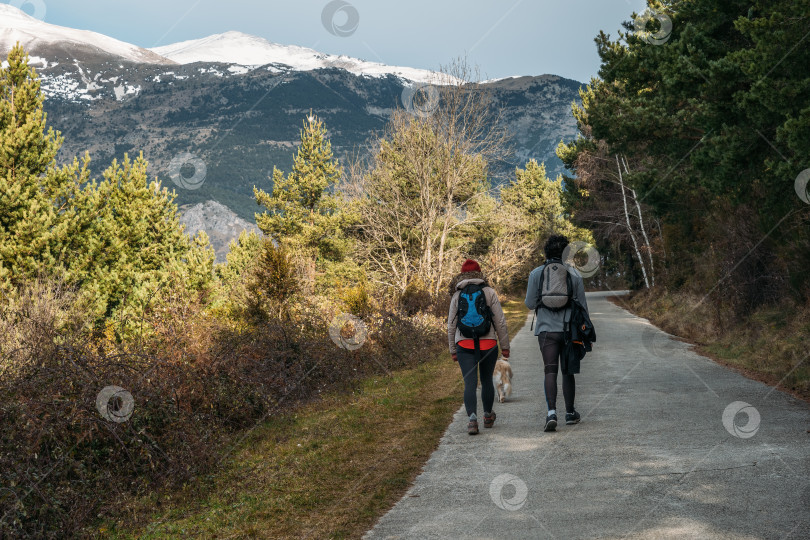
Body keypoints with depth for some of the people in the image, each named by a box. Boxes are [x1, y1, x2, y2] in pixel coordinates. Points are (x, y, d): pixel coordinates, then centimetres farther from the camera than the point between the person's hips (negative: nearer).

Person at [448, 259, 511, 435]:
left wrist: (453, 350, 14)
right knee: (487, 380, 17)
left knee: (470, 383, -4)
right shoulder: (489, 292, 1)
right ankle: (488, 416, 32)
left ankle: (472, 418, -21)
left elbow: (451, 325, 6)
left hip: (464, 344, 0)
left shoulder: (457, 295, 5)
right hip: (488, 344, 0)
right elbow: (500, 321, 0)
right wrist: (505, 346, 7)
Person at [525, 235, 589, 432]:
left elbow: (530, 304, -1)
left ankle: (551, 412, -21)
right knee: (568, 372, 13)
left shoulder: (536, 273, -1)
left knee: (550, 372, -4)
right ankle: (570, 413, 22)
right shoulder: (574, 274, 1)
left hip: (547, 329, -1)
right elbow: (582, 306, 4)